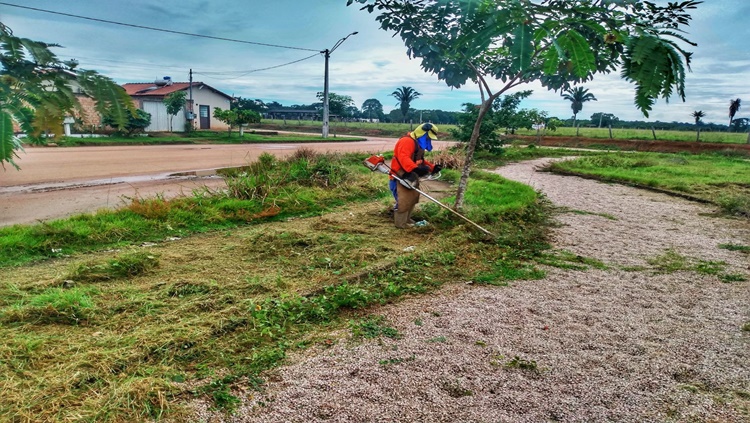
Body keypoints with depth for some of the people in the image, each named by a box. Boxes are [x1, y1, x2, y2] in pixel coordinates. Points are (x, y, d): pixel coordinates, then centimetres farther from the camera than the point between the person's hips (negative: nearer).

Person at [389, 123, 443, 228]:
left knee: (412, 198, 20)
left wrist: (432, 167, 9)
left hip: (411, 177, 11)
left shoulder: (418, 144, 18)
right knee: (403, 201, -8)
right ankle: (400, 224, 2)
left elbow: (420, 160, 23)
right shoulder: (407, 141, -19)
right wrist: (415, 168, -47)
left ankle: (407, 219, 35)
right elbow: (403, 158, -33)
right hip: (402, 177, -11)